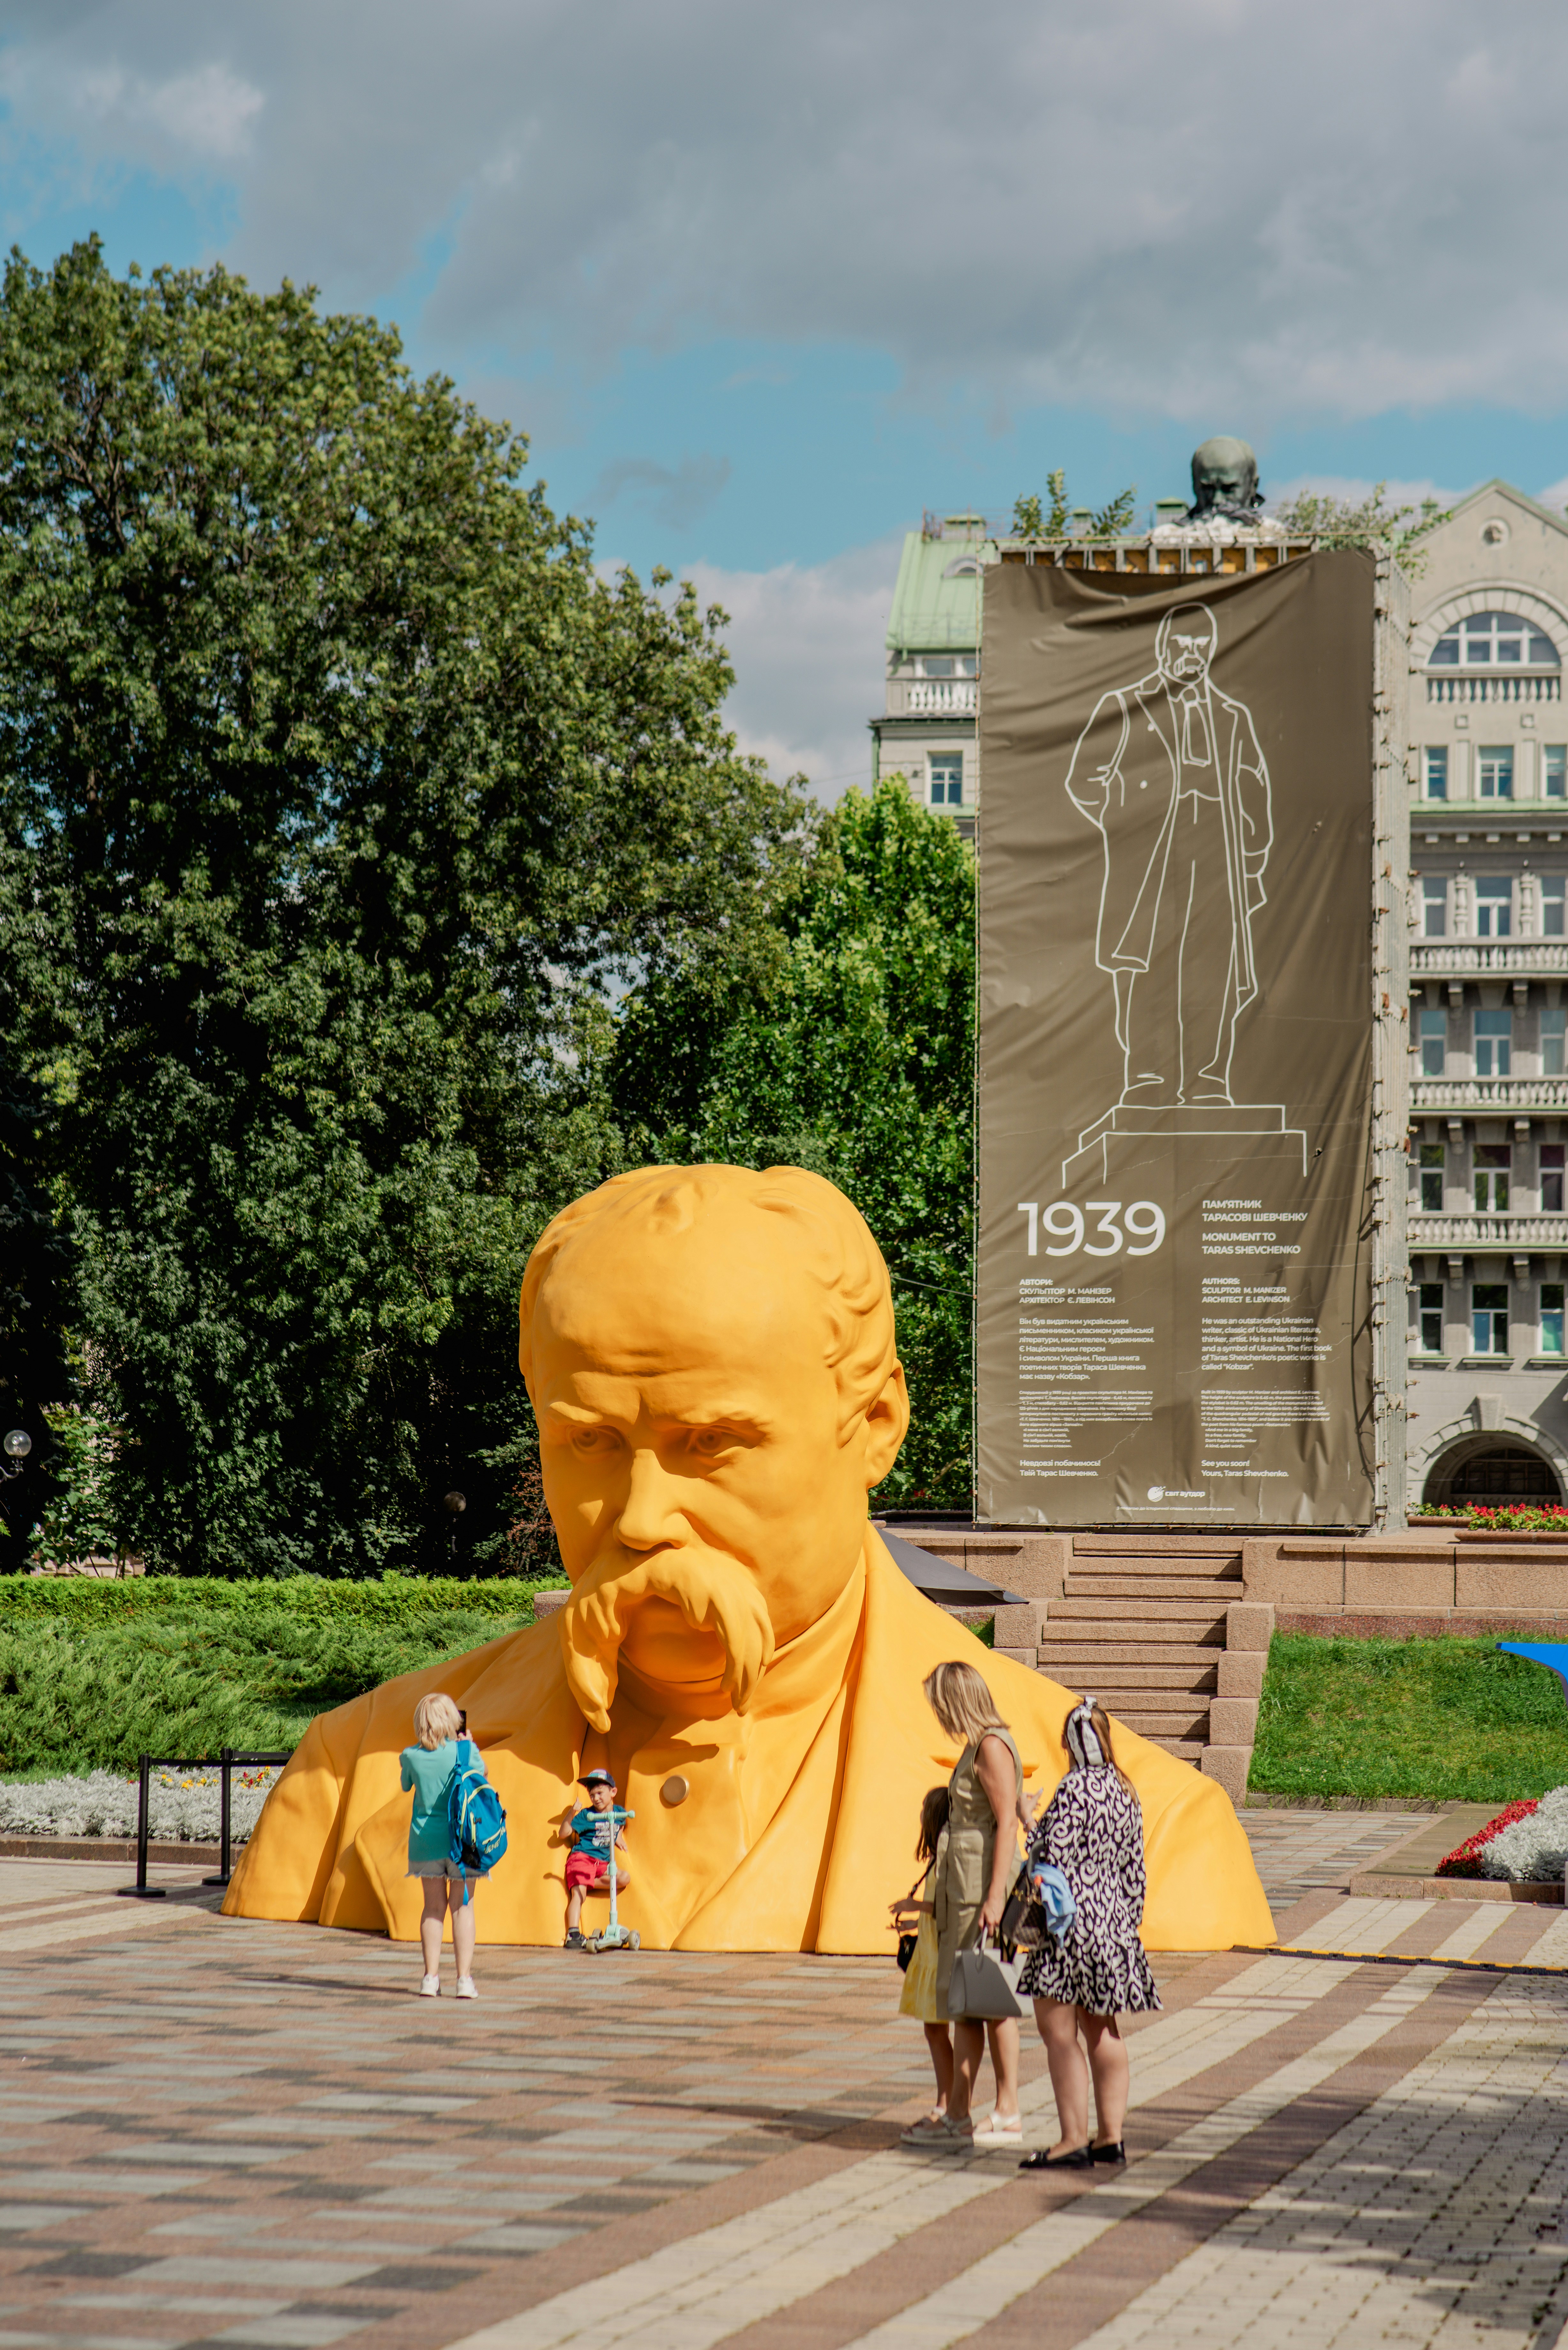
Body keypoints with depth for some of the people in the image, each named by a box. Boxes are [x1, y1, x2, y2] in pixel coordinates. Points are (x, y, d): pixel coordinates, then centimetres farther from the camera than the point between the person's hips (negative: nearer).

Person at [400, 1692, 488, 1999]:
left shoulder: (412, 1756, -5)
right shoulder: (466, 1751, -10)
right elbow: (481, 1774, 9)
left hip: (426, 1838, 2)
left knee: (433, 1907, 11)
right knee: (463, 1906, 4)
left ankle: (431, 1977, 9)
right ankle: (464, 1978, 2)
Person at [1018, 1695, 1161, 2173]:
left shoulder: (1076, 1789, -15)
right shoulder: (1125, 1792, 10)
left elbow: (1055, 1859, -18)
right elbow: (1134, 1869, 14)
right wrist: (1129, 1923, 21)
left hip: (1073, 1919, -9)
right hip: (1113, 1920, 9)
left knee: (1059, 2031, -6)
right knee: (1102, 2032, 14)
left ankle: (1074, 2140, -10)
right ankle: (1110, 2137, 16)